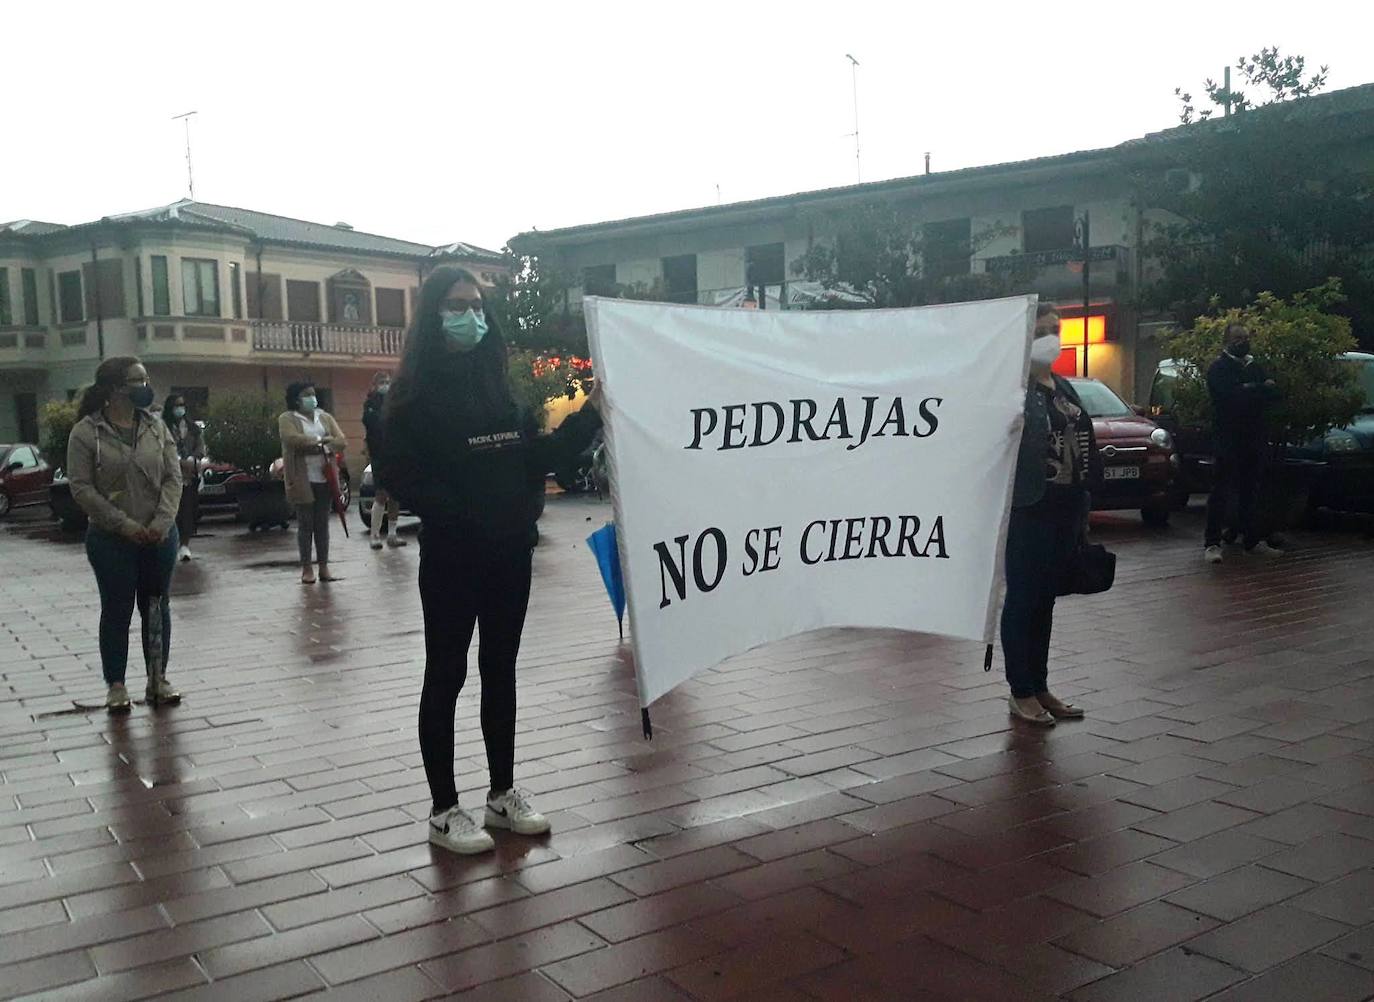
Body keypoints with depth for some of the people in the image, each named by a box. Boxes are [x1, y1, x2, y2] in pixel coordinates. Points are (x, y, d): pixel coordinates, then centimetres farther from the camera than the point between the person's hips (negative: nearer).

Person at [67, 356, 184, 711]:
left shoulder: (156, 427, 4)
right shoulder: (86, 432, -6)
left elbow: (173, 477, 1)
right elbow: (81, 488, -10)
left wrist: (162, 522, -13)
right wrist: (124, 525, -17)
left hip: (160, 536, 3)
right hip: (111, 540, -3)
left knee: (157, 608, 10)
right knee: (117, 611, 5)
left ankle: (158, 679, 21)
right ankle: (116, 685, 16)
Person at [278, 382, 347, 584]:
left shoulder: (325, 417, 14)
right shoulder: (287, 419, 1)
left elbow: (341, 441, 3)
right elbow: (292, 439, -19)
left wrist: (324, 443, -15)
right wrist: (320, 441, -14)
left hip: (325, 478, 4)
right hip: (303, 480, -4)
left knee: (323, 524, 6)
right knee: (305, 524, 0)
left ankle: (324, 567, 11)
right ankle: (306, 569, 7)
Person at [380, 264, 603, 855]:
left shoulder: (499, 383, 10)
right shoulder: (417, 392, -6)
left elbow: (536, 456, 7)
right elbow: (397, 473, -14)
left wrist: (589, 417, -2)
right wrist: (455, 515, -22)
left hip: (509, 552, 6)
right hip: (451, 556, -5)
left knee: (500, 671, 13)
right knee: (446, 676, 3)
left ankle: (503, 793, 26)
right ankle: (444, 811, 14)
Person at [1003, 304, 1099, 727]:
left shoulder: (1064, 388, 15)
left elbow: (1082, 444, 19)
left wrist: (1081, 509, 17)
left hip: (1064, 510, 8)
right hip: (1028, 510, -8)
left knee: (1045, 599, 14)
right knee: (1022, 598, 1)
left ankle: (1040, 686, 24)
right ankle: (1021, 692, 11)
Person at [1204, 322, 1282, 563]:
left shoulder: (1256, 367, 18)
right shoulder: (1218, 368, -2)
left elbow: (1273, 394, 6)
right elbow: (1231, 395, -20)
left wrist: (1248, 390, -10)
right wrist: (1259, 390, -7)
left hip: (1254, 439, 6)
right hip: (1228, 440, -6)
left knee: (1249, 492, 11)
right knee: (1222, 492, -7)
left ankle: (1252, 541, 17)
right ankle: (1211, 544, -7)